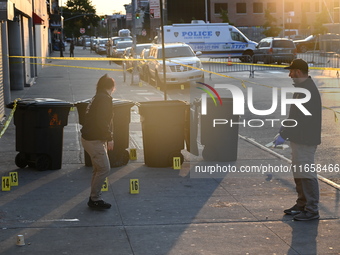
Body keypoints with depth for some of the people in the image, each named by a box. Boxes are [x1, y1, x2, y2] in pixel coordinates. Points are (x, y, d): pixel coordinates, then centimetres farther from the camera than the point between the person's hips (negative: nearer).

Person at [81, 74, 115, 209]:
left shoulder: (97, 97, 16)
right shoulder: (105, 98, -15)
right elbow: (102, 121, -24)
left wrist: (107, 137, 18)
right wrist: (109, 138, -18)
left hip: (90, 137, 10)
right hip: (94, 140, -10)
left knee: (99, 169, 16)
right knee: (104, 169, -6)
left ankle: (94, 198, 20)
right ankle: (95, 198, 0)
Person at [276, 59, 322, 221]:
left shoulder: (308, 91, -20)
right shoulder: (301, 88, 15)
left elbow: (301, 119, -25)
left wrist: (284, 134, -22)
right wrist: (285, 128, 17)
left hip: (305, 140, -11)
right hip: (299, 139, 11)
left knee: (307, 174, -7)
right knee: (298, 173, 17)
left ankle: (312, 210, -2)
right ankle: (302, 205, 27)